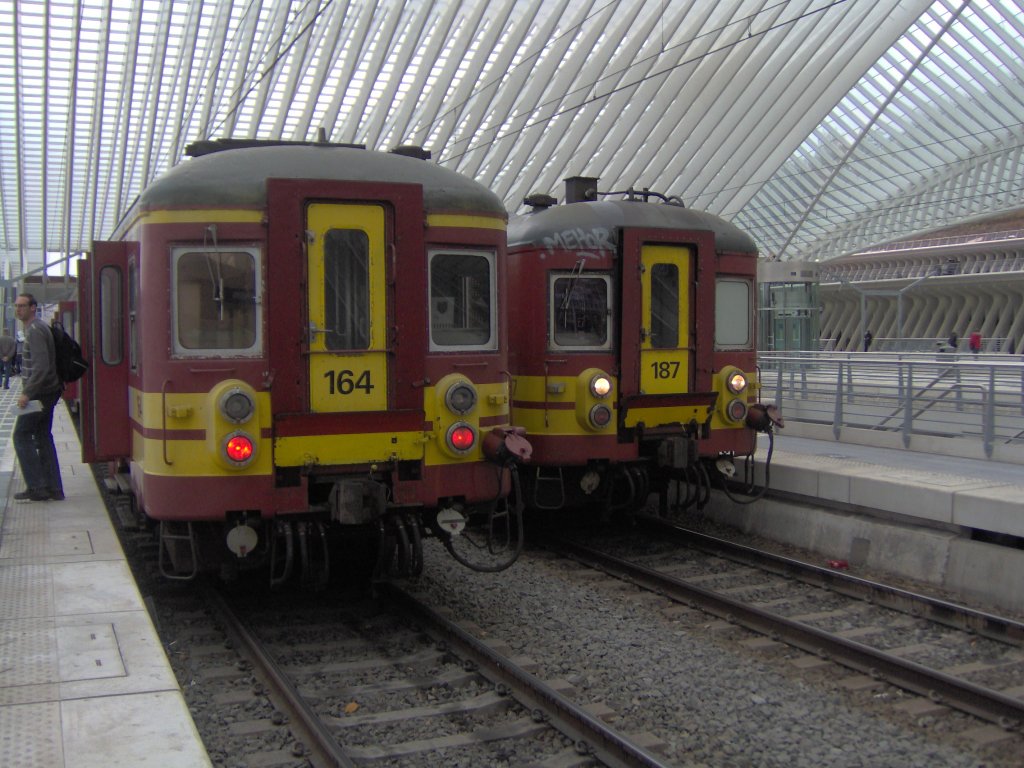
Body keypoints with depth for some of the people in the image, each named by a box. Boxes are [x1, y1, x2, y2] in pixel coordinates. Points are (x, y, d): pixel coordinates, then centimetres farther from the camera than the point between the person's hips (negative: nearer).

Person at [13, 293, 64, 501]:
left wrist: (27, 393, -24)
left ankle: (36, 488, -2)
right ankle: (53, 488, 12)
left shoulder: (35, 331, -16)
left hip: (39, 394, -10)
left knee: (22, 436, -4)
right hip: (46, 393, 10)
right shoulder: (37, 328, 16)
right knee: (43, 437, 11)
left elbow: (41, 366, -24)